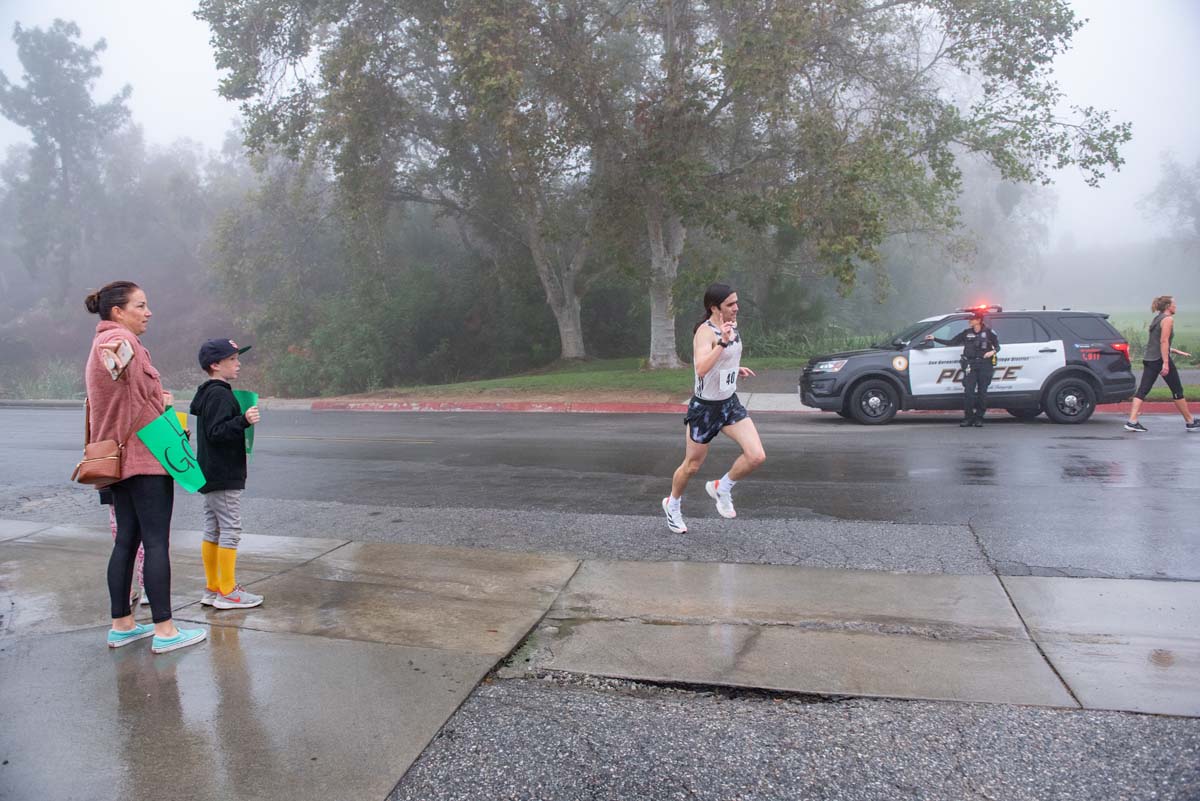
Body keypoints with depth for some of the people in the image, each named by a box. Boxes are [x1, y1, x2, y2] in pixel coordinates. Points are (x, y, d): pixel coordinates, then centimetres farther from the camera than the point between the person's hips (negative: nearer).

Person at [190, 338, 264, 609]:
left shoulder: (206, 394, 16)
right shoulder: (219, 395, -16)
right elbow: (216, 432, -24)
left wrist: (241, 421, 26)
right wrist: (243, 421, -32)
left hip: (211, 475, 11)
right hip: (224, 477, -11)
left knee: (212, 531, 13)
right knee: (230, 530, -5)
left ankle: (212, 588, 21)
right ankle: (227, 592, 0)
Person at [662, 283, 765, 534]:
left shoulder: (732, 324, 4)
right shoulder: (706, 331, -22)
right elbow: (701, 369, -41)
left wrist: (736, 369, 8)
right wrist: (722, 342, -47)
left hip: (730, 403, 7)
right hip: (704, 407, -6)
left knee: (757, 457, -11)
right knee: (692, 466, 11)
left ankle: (722, 488, 16)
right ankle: (672, 504, 39)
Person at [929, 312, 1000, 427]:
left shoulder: (988, 332, 3)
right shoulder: (966, 332, 9)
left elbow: (997, 346, 9)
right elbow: (951, 342, 12)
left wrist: (993, 351, -13)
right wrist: (935, 339, 9)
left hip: (985, 365, -2)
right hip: (970, 365, 2)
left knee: (982, 392, 0)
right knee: (968, 392, -7)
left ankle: (979, 419, 7)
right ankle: (968, 418, -2)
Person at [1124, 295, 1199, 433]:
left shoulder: (1157, 319, 19)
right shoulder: (1168, 319, -8)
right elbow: (1164, 341, -17)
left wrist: (1177, 352, 30)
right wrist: (1165, 363, -21)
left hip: (1149, 359, 8)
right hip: (1161, 359, -8)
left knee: (1143, 390, -2)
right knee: (1177, 391, 5)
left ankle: (1132, 421, -13)